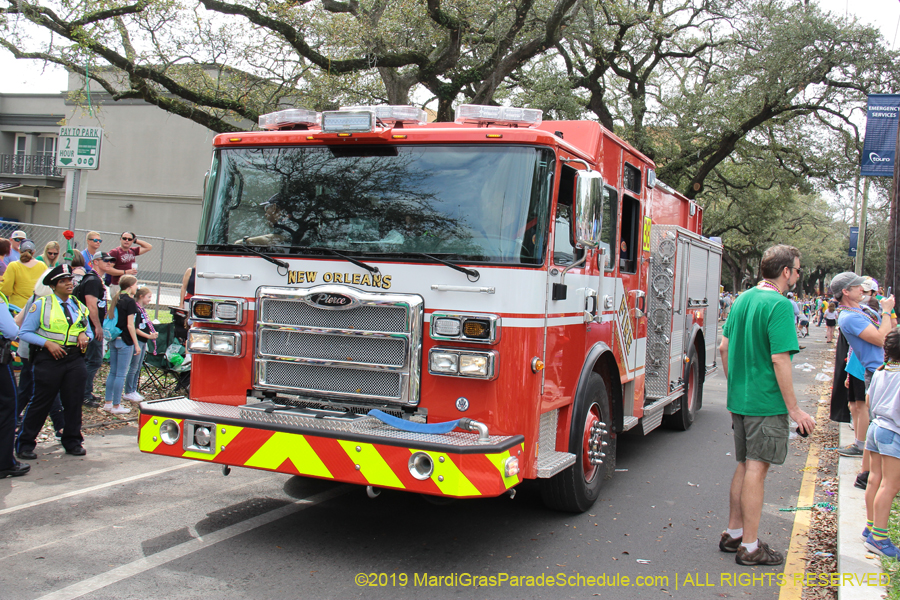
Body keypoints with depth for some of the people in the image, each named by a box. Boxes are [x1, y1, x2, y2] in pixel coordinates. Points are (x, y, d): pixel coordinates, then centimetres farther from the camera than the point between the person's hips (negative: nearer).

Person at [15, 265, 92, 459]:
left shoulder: (80, 307, 14)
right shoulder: (41, 305, 0)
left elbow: (88, 331, 23)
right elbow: (24, 333, -3)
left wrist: (85, 336, -1)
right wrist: (47, 343, -16)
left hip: (75, 359, 4)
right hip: (49, 358, -4)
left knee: (74, 402, 6)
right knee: (40, 402, -1)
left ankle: (73, 442, 19)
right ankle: (24, 444, 9)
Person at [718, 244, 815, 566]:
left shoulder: (742, 300, 9)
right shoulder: (780, 305, -15)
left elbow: (724, 348, 13)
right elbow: (780, 360, -20)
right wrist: (794, 409, -15)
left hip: (739, 399, 8)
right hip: (767, 404, -8)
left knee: (744, 467, 17)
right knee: (756, 470, -1)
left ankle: (733, 534, 26)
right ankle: (749, 547, 7)